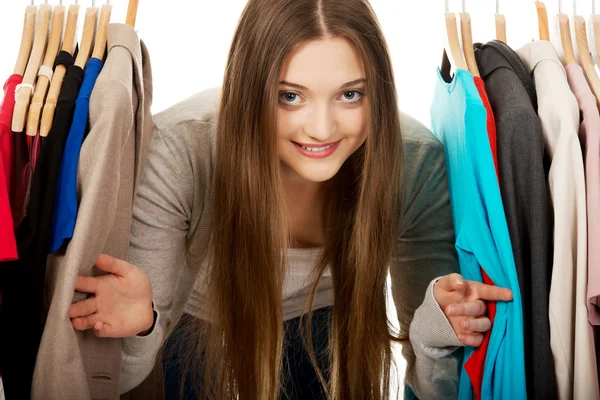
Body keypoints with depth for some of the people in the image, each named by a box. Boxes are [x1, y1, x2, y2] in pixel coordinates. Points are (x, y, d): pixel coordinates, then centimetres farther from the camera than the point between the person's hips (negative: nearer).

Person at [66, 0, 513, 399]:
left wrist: (435, 332, -43)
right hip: (205, 330, -1)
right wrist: (138, 328, -48)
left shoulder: (416, 162, -30)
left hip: (335, 330, 1)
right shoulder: (177, 155, -35)